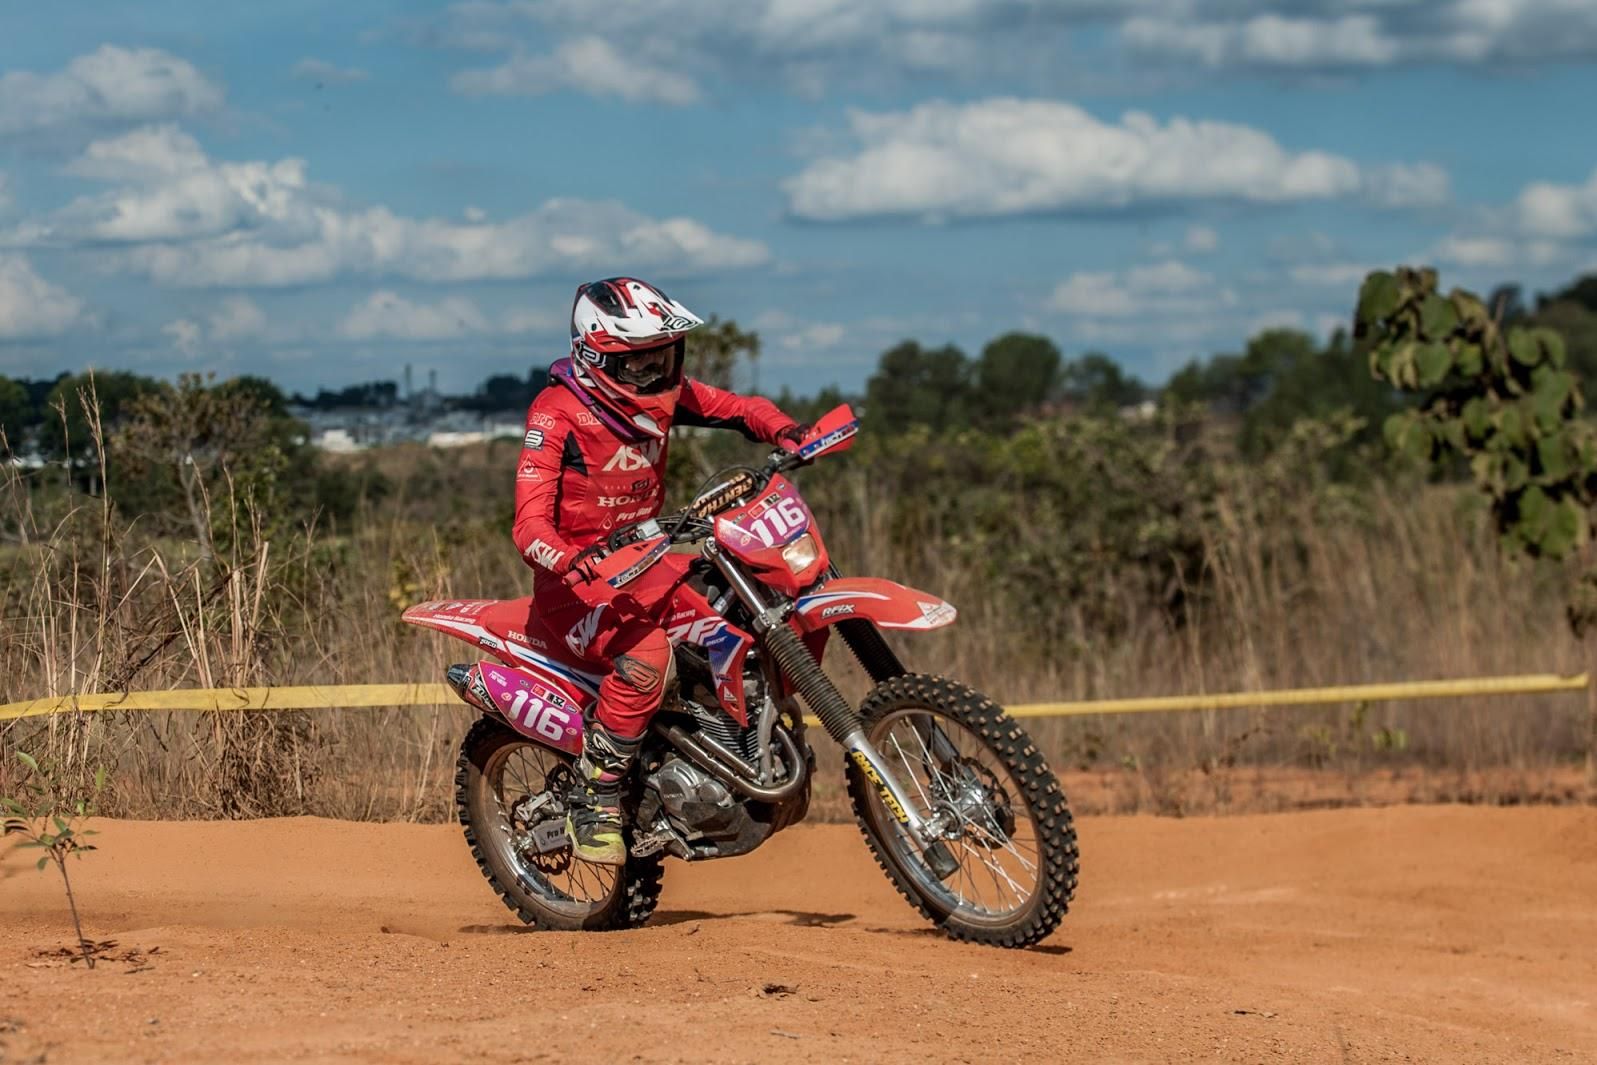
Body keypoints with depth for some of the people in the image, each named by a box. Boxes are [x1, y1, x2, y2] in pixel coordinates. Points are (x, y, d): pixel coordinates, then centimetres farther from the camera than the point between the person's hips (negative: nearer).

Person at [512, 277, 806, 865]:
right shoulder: (557, 413, -17)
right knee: (645, 656, -38)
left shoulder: (664, 393, 3)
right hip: (577, 576, -7)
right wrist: (568, 560, -46)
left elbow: (739, 408, 12)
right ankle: (593, 801, -22)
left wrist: (784, 430, -12)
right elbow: (530, 523, -24)